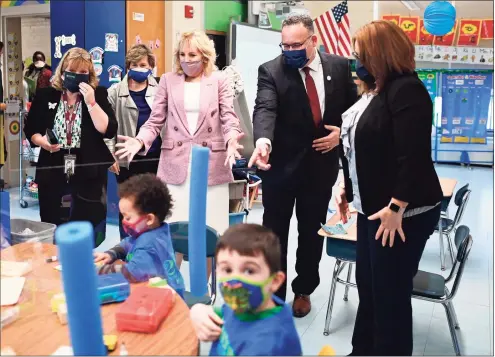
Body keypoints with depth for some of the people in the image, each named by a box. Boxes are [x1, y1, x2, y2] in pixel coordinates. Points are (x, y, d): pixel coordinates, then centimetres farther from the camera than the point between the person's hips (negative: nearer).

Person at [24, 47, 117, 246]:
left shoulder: (98, 94, 0)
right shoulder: (45, 95, 5)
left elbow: (108, 131, -11)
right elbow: (30, 130, 10)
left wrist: (91, 102, -17)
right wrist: (41, 140, -12)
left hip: (88, 171, -2)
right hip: (51, 170, 2)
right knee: (49, 225, 12)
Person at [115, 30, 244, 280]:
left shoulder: (219, 81, 7)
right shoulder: (168, 80, 10)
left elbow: (229, 118, 1)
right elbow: (156, 120, 7)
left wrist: (232, 140, -21)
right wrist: (139, 140, -12)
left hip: (211, 165, 0)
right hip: (175, 164, 1)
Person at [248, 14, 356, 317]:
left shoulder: (340, 67, 0)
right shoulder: (271, 71, -9)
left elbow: (354, 108, 9)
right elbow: (265, 109, -25)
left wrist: (342, 133, -9)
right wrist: (263, 140, -44)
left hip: (321, 164, 2)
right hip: (281, 165, -2)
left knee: (312, 232, 15)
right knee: (274, 233, 7)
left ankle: (303, 291, 35)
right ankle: (272, 295, 24)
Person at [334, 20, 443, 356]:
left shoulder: (406, 89, -16)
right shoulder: (376, 90, 15)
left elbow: (414, 157, -24)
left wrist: (395, 208, -25)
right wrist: (348, 188, 20)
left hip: (402, 213, -10)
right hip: (374, 207, 10)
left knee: (391, 293, 2)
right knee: (367, 286, 17)